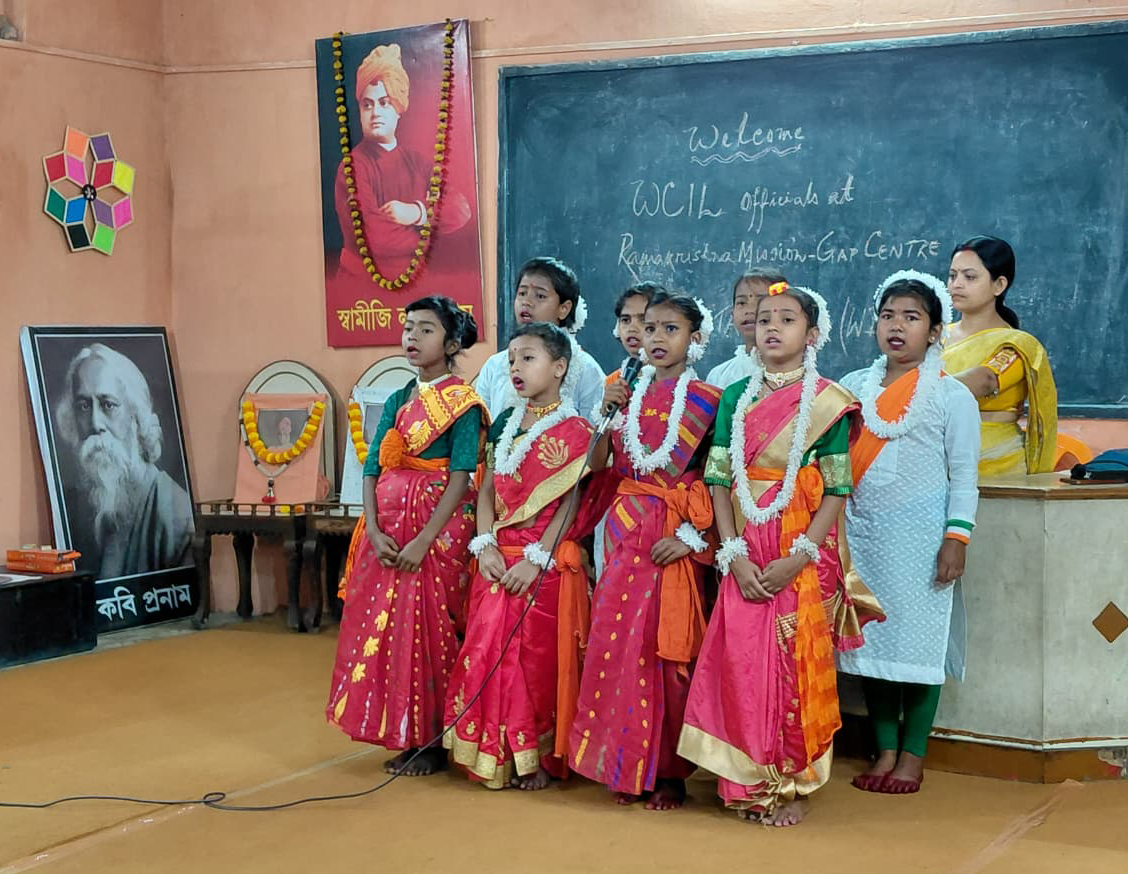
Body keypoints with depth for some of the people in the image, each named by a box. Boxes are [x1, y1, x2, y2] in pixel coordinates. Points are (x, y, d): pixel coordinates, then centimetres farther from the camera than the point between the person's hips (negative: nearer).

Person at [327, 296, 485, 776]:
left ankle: (433, 742, 6)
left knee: (430, 628, -5)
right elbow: (372, 469, 7)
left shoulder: (462, 402, -5)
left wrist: (424, 541, -20)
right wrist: (374, 531, -9)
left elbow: (461, 477, -13)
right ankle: (402, 736, 17)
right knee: (383, 626, 6)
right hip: (388, 526, 6)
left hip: (438, 526, -6)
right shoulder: (398, 401, 13)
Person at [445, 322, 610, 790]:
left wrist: (536, 559, -16)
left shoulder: (573, 432, -5)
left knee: (539, 657, -2)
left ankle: (540, 757, 10)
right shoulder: (504, 425, 12)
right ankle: (496, 752, 14)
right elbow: (487, 491, 10)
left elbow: (570, 505, -10)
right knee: (490, 650, 4)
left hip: (547, 563, -5)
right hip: (498, 560, 5)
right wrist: (486, 546, -5)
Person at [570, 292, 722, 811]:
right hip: (627, 529, 4)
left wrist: (691, 534, -16)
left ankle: (669, 770, 9)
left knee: (668, 648, -2)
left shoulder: (707, 400, -2)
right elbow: (596, 465, 7)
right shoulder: (629, 394, 11)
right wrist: (608, 415, -4)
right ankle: (626, 767, 14)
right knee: (617, 642, 3)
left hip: (675, 539, -4)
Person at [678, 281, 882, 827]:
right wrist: (734, 555, -7)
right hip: (746, 555, 3)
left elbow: (836, 491, -5)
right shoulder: (735, 398, 7)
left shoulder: (828, 403, -2)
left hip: (804, 557, -3)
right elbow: (719, 481, 5)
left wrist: (798, 558, -15)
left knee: (796, 665, -1)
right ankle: (747, 782, 14)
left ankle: (793, 786, 11)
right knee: (740, 662, 1)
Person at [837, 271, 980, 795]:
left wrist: (956, 538, -10)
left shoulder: (951, 395, 0)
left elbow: (963, 475, -2)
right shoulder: (854, 387, 10)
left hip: (920, 534, -4)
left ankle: (912, 755, 10)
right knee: (870, 637, 5)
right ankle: (885, 750, 15)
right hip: (863, 532, 4)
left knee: (919, 637, -1)